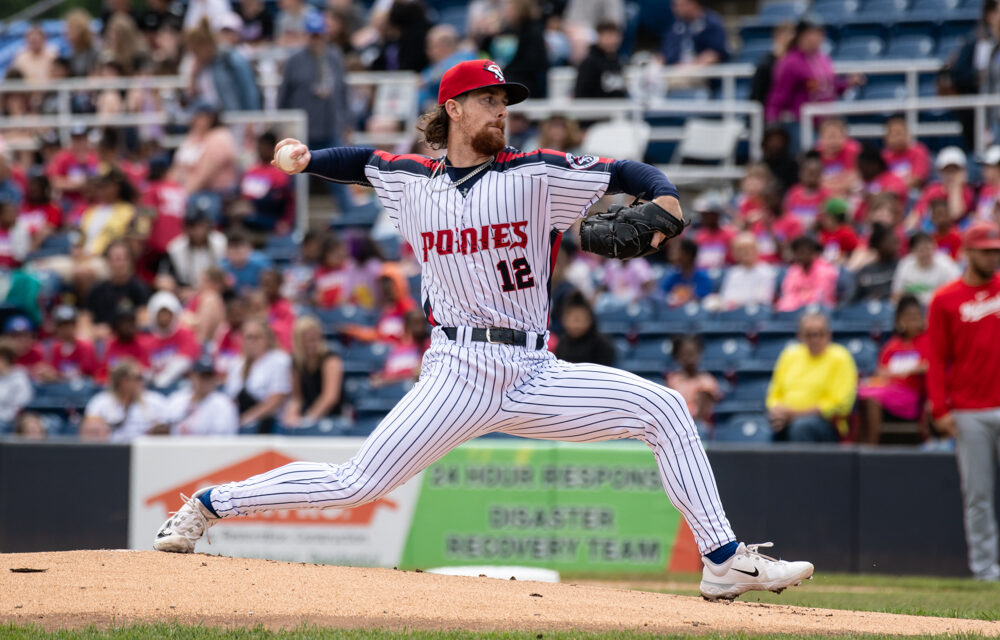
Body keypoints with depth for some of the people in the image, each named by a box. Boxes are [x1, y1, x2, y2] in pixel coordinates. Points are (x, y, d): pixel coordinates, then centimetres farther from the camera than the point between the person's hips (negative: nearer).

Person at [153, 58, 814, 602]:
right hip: (460, 374, -2)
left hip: (534, 375, 2)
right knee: (355, 484, -10)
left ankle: (725, 561, -9)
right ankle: (207, 505, 7)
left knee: (664, 408, -11)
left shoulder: (536, 174, 3)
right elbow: (362, 161, 29)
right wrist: (306, 159, 16)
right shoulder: (410, 180, 6)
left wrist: (663, 202, -20)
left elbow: (628, 172, -1)